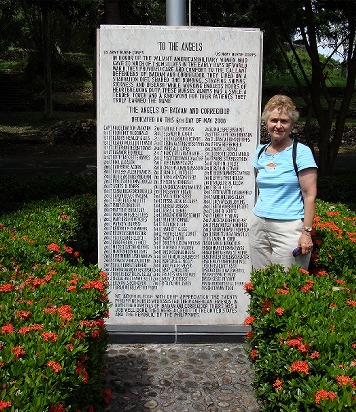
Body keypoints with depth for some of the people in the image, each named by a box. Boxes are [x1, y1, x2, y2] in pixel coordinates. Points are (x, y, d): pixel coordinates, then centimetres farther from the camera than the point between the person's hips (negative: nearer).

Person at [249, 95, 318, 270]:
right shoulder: (261, 152, 11)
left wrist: (307, 232, -14)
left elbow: (310, 195, -9)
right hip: (258, 225, 6)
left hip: (288, 227, -5)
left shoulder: (301, 152, -6)